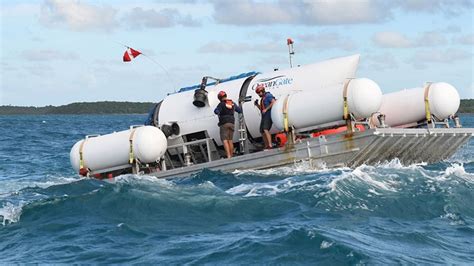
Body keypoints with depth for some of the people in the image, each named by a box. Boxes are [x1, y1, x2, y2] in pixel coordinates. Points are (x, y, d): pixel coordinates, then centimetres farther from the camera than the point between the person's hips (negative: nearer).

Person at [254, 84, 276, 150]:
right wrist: (257, 104, 9)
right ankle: (266, 146, 16)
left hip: (269, 115, -10)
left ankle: (270, 145, -29)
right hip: (264, 116, 10)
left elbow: (273, 102, -19)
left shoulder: (268, 95, -5)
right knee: (262, 131, 9)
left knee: (265, 129, -23)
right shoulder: (262, 98, 22)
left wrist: (266, 109, -19)